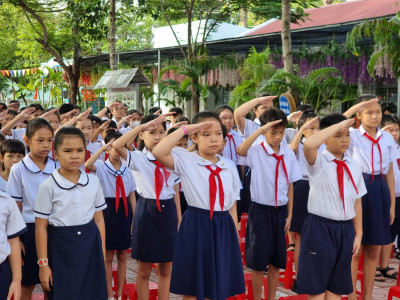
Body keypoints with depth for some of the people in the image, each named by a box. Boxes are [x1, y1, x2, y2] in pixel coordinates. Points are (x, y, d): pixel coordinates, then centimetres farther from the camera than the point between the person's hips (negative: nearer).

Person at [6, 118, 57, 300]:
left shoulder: (57, 168, 2)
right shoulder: (18, 170, -5)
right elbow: (16, 207, -4)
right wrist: (17, 240, -6)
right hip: (30, 230, -2)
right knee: (27, 285, 7)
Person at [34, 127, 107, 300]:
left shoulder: (94, 182, 3)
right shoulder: (48, 187, -8)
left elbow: (99, 220, 9)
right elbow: (41, 227, -5)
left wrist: (102, 253, 8)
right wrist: (43, 264, -6)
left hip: (90, 246, 3)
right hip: (61, 248, -3)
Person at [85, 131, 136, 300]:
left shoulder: (127, 170, 7)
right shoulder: (102, 167, -5)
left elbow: (132, 196, 5)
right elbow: (88, 165, -30)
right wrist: (103, 149, -27)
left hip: (124, 211, 4)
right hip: (108, 209, -3)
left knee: (122, 256, 10)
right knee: (108, 256, 5)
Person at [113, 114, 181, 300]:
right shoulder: (138, 158, -7)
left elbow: (176, 191, 9)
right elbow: (117, 146, -27)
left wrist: (179, 218, 5)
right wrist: (143, 125, -26)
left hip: (168, 212, 3)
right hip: (147, 211, -3)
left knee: (165, 269, 11)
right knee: (144, 270, 7)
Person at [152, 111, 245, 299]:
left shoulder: (229, 167, 8)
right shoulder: (186, 161, -4)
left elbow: (232, 207, 9)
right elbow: (158, 152, -24)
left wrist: (235, 241, 7)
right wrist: (185, 129, -17)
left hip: (224, 229, 4)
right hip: (196, 227, -4)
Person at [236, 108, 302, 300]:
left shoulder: (288, 154, 2)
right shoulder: (256, 151, -10)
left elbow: (290, 185, 6)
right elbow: (240, 151, -34)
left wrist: (289, 214, 5)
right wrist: (260, 130, -37)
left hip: (280, 211, 4)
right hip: (260, 210, -4)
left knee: (276, 262, 11)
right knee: (258, 262, 4)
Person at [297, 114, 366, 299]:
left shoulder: (354, 167, 7)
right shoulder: (318, 161, -9)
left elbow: (357, 202, 10)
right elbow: (308, 145, -33)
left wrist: (358, 234, 8)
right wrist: (338, 125, -25)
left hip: (345, 230, 5)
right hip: (320, 228, -5)